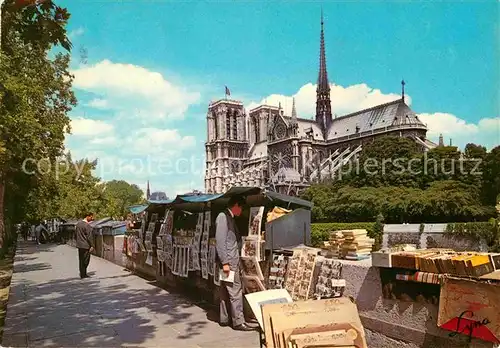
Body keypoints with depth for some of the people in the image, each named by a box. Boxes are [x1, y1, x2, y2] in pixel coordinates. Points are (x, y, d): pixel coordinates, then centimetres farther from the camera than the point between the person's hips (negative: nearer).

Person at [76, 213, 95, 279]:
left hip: (79, 244, 8)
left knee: (81, 260, 13)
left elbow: (76, 233, 16)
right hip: (86, 245, -8)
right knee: (85, 260, 1)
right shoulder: (87, 225, -16)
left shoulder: (78, 223, 9)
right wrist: (92, 246, -11)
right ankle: (83, 274, 4)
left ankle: (82, 274, 19)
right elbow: (89, 237, -16)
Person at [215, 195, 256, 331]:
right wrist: (225, 262, -21)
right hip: (228, 261, -10)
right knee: (235, 291, -7)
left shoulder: (230, 218, 17)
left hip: (232, 260, 10)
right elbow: (220, 241, -18)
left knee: (226, 291, 14)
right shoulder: (223, 217, -12)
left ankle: (224, 319, 21)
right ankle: (238, 321, -1)